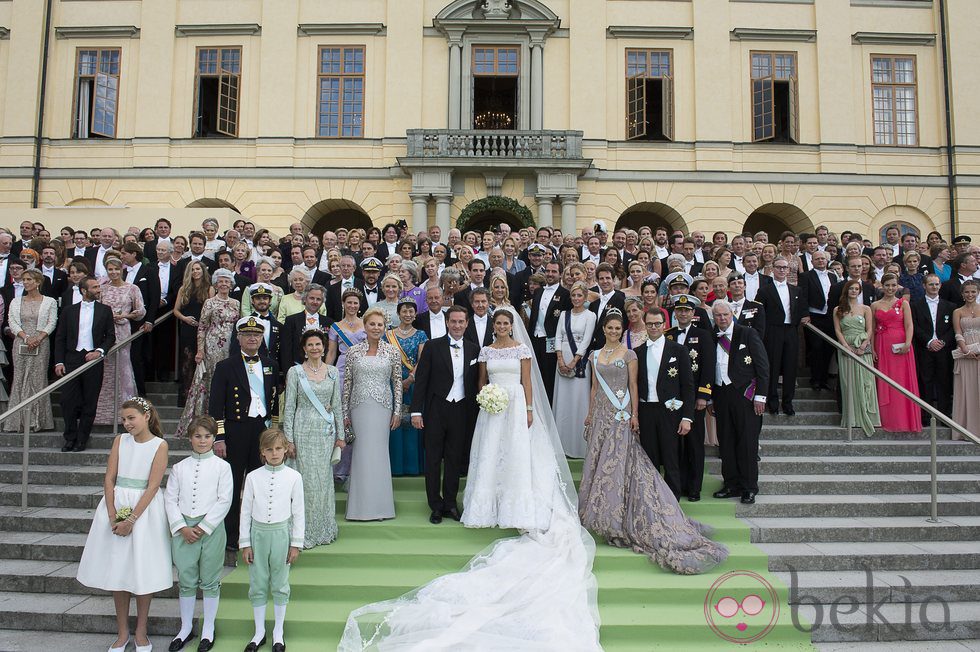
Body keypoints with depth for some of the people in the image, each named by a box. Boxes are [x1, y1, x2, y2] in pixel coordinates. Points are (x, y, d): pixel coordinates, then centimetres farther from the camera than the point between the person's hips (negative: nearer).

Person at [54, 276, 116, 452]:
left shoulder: (105, 310, 8)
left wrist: (100, 351, -10)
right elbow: (60, 338, 8)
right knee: (68, 401, -3)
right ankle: (70, 438, 10)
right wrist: (59, 362, -1)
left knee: (89, 403, 2)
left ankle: (82, 439, 11)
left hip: (93, 360, 0)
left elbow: (111, 336, 6)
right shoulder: (69, 311, 9)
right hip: (72, 360, 1)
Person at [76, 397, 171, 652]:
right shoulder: (120, 440, 3)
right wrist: (112, 516, -10)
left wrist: (131, 520, -16)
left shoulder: (159, 445, -7)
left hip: (144, 509, -3)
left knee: (143, 570, 3)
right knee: (117, 570, 8)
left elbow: (152, 486, -12)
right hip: (116, 507, 4)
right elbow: (109, 479, 1)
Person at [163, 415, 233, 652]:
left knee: (210, 580, 6)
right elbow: (170, 499, 4)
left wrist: (203, 527, -11)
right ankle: (186, 628, 26)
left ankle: (208, 629, 20)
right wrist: (182, 528, -8)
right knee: (186, 580, 11)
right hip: (183, 528, 3)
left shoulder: (221, 466, -2)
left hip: (211, 528, -2)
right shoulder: (179, 467, 7)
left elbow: (224, 501, -6)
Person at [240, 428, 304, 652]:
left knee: (279, 584, 9)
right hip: (258, 533, 1)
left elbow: (298, 512, 0)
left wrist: (296, 544, -1)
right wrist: (245, 543, 2)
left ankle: (279, 632, 24)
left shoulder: (293, 477, -5)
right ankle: (259, 632, 25)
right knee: (257, 585, 10)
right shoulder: (253, 477, -2)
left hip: (281, 533, -1)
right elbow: (246, 511, 3)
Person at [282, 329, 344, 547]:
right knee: (307, 480, -2)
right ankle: (306, 531, 9)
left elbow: (336, 405, 10)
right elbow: (289, 407, -2)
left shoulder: (333, 372, 7)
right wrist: (289, 439, -7)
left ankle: (324, 529, 18)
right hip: (304, 431, -3)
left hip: (326, 431, 3)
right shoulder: (295, 372, -2)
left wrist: (340, 435, 9)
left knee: (324, 479, 5)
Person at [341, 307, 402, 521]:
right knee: (362, 452, 2)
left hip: (382, 407, 0)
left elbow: (397, 381, 4)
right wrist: (345, 412, 5)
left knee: (379, 451, 1)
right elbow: (347, 382, 6)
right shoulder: (354, 351, 3)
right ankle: (362, 505, 12)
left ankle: (379, 504, 13)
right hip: (359, 407, 1)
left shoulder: (392, 351, 2)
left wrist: (397, 411, 0)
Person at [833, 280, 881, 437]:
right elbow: (837, 331, 3)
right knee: (848, 384, -1)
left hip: (864, 349, 0)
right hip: (846, 349, 0)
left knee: (864, 382, -4)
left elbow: (870, 330, 3)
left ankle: (866, 418, 0)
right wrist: (847, 347, -10)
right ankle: (851, 418, 2)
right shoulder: (838, 310, 9)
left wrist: (862, 347, -11)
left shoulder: (866, 309, 9)